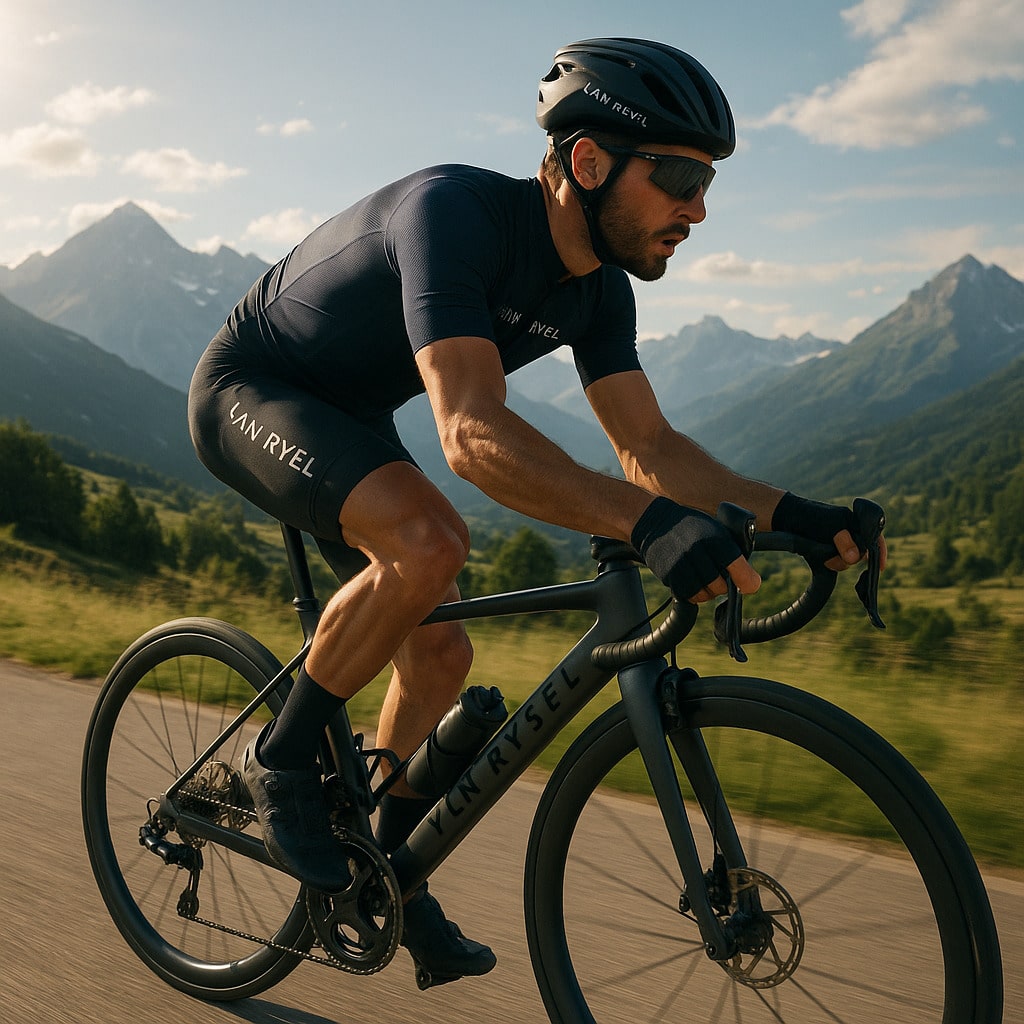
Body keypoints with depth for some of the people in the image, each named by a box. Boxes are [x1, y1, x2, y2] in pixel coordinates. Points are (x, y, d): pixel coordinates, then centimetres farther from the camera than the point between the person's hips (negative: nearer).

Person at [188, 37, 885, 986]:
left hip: (349, 415, 8)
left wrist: (786, 511, -22)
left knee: (439, 653, 3)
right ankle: (281, 761, -11)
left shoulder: (596, 288, -8)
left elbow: (650, 447, -8)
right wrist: (645, 522, -56)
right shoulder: (453, 209, -34)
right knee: (428, 540, -34)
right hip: (248, 391, -8)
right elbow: (473, 434, -46)